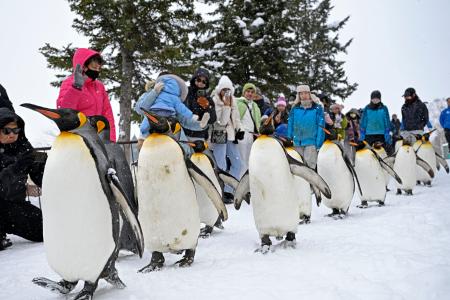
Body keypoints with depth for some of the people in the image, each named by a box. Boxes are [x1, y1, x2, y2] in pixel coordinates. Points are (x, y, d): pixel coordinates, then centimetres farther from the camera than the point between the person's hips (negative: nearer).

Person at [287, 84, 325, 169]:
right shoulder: (295, 109, 8)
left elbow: (321, 127, -4)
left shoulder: (317, 108, 0)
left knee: (310, 165, -9)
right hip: (297, 143, 3)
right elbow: (290, 125, 11)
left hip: (311, 143, -3)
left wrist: (318, 144, -11)